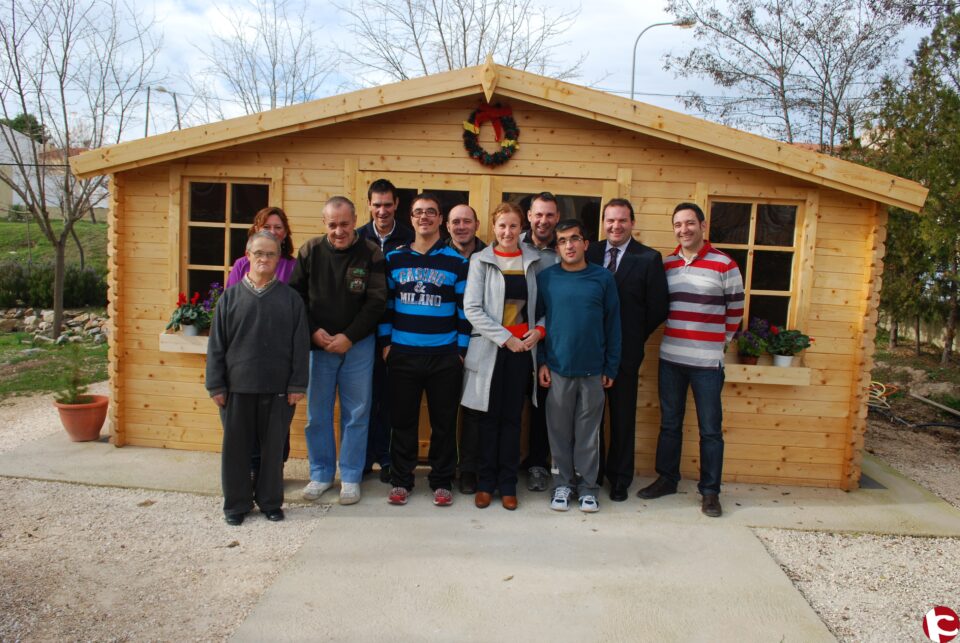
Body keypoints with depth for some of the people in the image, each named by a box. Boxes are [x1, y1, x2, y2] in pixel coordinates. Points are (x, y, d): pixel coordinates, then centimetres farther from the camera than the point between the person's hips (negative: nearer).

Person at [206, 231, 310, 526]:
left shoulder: (291, 298, 1)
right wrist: (216, 385, 0)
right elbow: (216, 345, 3)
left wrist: (297, 385, -2)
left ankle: (270, 501, 26)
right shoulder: (231, 296, 3)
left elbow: (300, 345, 1)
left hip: (278, 389, 0)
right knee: (236, 447, 10)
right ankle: (236, 503, 25)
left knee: (274, 447, 10)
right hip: (237, 387, 1)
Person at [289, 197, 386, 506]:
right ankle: (321, 473, 25)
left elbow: (376, 302, -7)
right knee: (317, 413, 9)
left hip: (358, 345, -2)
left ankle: (351, 476, 19)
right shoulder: (310, 251, 2)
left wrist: (349, 337, -12)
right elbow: (296, 295, 4)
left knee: (356, 413, 5)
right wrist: (313, 331, -7)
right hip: (318, 344, 2)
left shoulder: (371, 254, -4)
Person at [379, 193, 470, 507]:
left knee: (444, 422, 7)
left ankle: (442, 482, 21)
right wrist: (386, 342, 5)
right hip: (402, 354, 1)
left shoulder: (456, 261, 2)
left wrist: (461, 349, -1)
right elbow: (385, 302, 10)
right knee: (402, 420, 7)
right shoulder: (394, 258, 7)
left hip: (445, 356, -1)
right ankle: (400, 481, 22)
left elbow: (465, 308, 2)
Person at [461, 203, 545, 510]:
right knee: (490, 416, 5)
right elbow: (472, 308, -8)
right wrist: (505, 338, -13)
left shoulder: (533, 261, 6)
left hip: (522, 347, 2)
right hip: (490, 347, -1)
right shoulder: (481, 260, -1)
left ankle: (507, 483, 18)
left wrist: (539, 329, -8)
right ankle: (486, 482, 18)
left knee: (512, 417, 7)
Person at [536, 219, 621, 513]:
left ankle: (588, 485, 21)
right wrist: (541, 362, 0)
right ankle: (563, 483, 23)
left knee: (588, 431, 8)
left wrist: (611, 367, 2)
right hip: (557, 368, 0)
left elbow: (613, 324, 3)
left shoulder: (603, 278, 0)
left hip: (592, 369, 0)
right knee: (559, 430, 8)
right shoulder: (546, 278, 1)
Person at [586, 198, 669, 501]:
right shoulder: (589, 254, 5)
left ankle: (619, 478, 24)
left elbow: (658, 308, -3)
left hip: (625, 352, -2)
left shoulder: (649, 258, -3)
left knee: (622, 418, 9)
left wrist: (635, 338, -1)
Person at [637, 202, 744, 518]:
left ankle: (710, 491, 16)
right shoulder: (666, 264, 7)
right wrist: (675, 335, 12)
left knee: (710, 429, 4)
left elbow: (735, 310, 4)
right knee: (669, 424, 14)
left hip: (707, 361, -4)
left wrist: (720, 340, 9)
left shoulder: (724, 265, -5)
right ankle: (666, 479, 28)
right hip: (670, 358, 4)